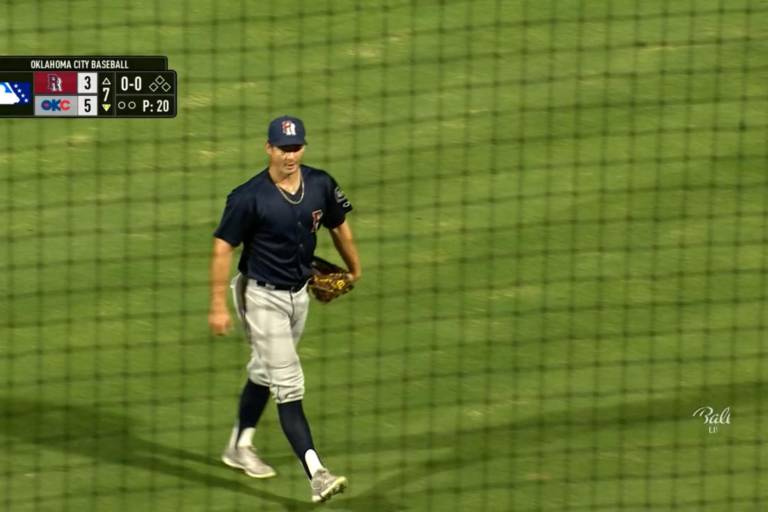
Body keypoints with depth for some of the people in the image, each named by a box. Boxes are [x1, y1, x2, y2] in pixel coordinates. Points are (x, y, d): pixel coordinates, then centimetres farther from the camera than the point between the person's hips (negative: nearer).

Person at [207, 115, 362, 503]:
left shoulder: (321, 186, -5)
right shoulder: (250, 197, -21)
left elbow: (338, 225, 12)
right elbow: (222, 247, -15)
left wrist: (354, 268, 26)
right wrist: (218, 306, -15)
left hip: (300, 293, 6)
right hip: (264, 297, -6)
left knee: (264, 373, 22)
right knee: (289, 385, -11)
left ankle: (240, 447, 41)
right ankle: (315, 474, -17)